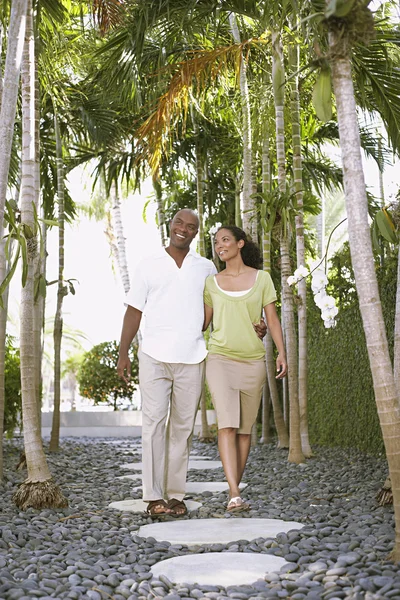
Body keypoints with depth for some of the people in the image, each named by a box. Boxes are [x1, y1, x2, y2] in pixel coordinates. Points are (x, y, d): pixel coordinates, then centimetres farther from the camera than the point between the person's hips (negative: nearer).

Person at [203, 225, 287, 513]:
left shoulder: (261, 278, 5)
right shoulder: (212, 282, 9)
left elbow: (272, 319, 3)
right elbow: (203, 322, 14)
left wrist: (282, 353, -8)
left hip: (253, 361, 1)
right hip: (221, 359, -1)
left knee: (245, 429, 6)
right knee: (227, 424, -16)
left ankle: (234, 489, 19)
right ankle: (235, 496, -21)